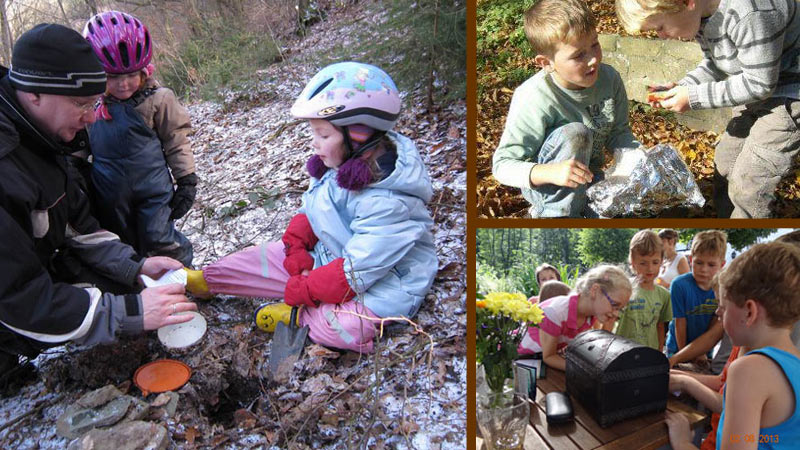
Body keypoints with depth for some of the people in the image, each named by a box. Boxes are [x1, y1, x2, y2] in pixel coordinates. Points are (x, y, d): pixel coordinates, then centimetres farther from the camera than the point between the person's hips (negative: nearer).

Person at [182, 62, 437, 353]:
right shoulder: (337, 166, -4)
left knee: (345, 326, -36)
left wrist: (302, 290, -18)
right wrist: (297, 250, -10)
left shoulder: (389, 202, -30)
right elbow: (309, 211, 7)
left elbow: (356, 272, -28)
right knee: (262, 257, 7)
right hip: (329, 258, 8)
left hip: (378, 284, -8)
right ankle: (204, 280, 30)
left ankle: (300, 316, -10)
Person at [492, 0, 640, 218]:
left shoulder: (609, 79, -10)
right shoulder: (532, 100, -27)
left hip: (588, 177, 5)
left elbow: (619, 133, 4)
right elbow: (502, 165, -27)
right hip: (547, 189, -5)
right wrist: (552, 172, -42)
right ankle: (555, 215, -18)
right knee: (575, 133, -31)